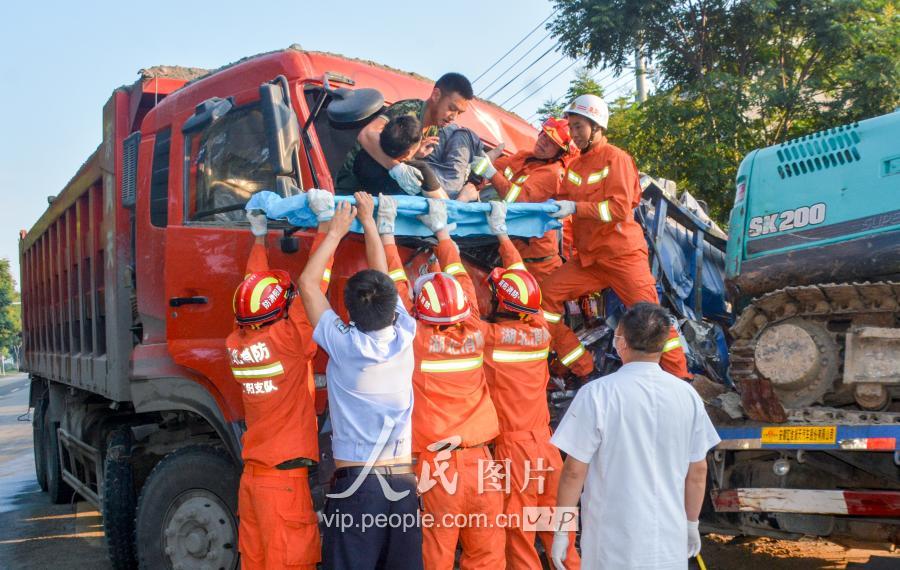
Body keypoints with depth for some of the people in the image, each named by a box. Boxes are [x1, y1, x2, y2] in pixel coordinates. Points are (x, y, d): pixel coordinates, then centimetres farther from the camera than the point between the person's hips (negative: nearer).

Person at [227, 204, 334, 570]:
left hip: (251, 476, 8)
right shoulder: (286, 340, -16)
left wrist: (260, 239, 24)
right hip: (284, 477, -7)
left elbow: (254, 291, 15)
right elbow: (312, 286, -11)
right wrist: (326, 230, -1)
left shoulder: (236, 344, 2)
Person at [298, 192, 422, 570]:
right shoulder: (404, 337, -4)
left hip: (355, 483, -3)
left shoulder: (343, 346, -11)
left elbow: (307, 284, 1)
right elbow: (384, 278, 11)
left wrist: (337, 231, 9)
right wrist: (368, 221, 22)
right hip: (403, 482, 3)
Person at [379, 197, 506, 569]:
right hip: (480, 460, 3)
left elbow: (397, 284, 2)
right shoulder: (474, 335, 0)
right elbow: (458, 276, 13)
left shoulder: (417, 340, -8)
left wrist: (386, 230, 13)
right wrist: (441, 230, 25)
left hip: (436, 465, -3)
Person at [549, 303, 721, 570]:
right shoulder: (687, 395, -3)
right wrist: (691, 523, 19)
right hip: (670, 542, 3)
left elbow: (574, 471, -11)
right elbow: (698, 471, 5)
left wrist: (561, 531, 0)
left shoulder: (596, 394, -14)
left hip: (614, 546, -3)